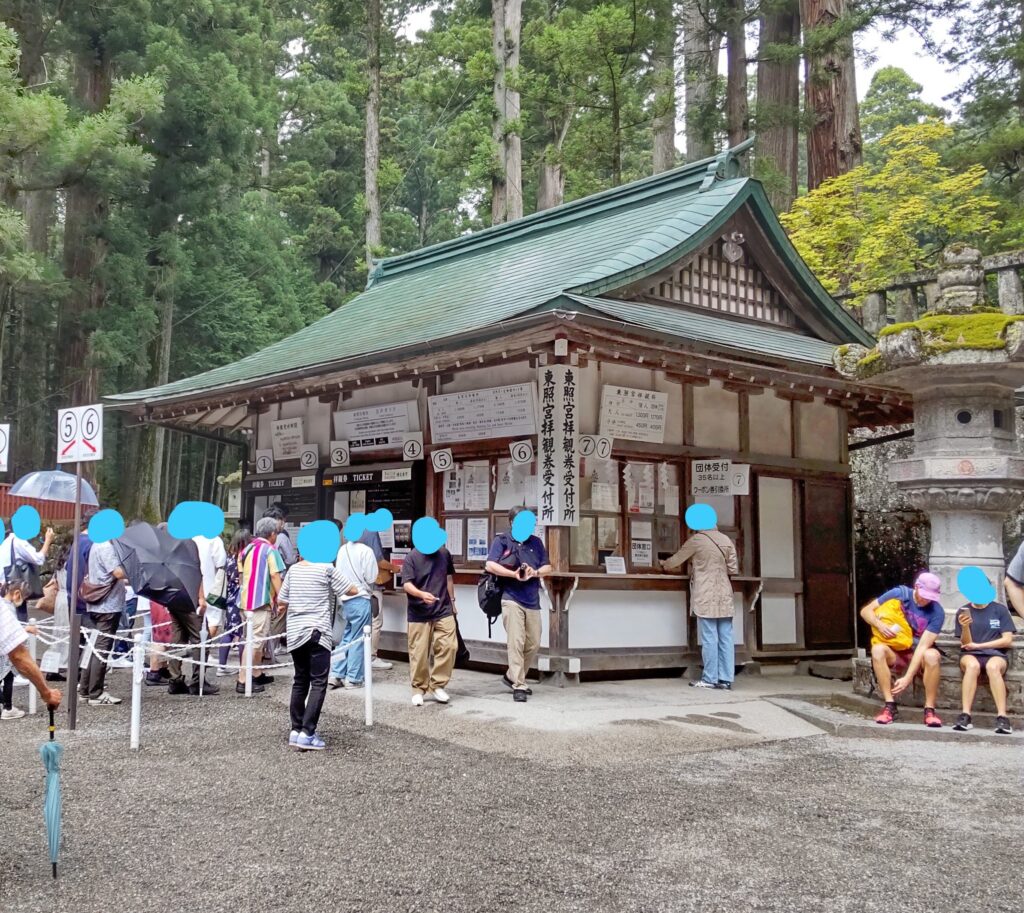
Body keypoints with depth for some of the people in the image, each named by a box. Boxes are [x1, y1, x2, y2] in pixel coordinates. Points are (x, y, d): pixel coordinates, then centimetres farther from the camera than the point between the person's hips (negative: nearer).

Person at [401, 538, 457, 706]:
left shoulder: (444, 554, 5)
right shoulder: (411, 558, -9)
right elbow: (407, 584, -18)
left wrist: (452, 601, 22)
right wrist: (422, 594, -36)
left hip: (443, 611, 3)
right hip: (419, 614, -3)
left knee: (449, 646, -7)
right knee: (419, 653, 1)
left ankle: (437, 685, 8)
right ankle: (419, 689, 18)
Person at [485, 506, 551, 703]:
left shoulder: (535, 542, 13)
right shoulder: (502, 540, -1)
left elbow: (547, 567, 13)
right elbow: (490, 565, -11)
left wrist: (535, 572, -9)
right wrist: (514, 574, -20)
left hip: (532, 601, 5)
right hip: (511, 599, -5)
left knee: (534, 644, 9)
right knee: (516, 642, -9)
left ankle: (512, 676, 27)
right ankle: (519, 686, -3)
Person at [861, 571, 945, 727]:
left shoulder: (937, 612, -15)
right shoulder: (899, 594, -9)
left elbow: (923, 646, -23)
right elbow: (866, 611, -5)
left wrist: (908, 677, -31)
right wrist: (879, 624, -28)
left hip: (919, 655, -1)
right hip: (895, 652, 2)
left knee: (932, 655, -36)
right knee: (877, 649, -32)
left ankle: (929, 710, -25)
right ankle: (890, 706, -28)